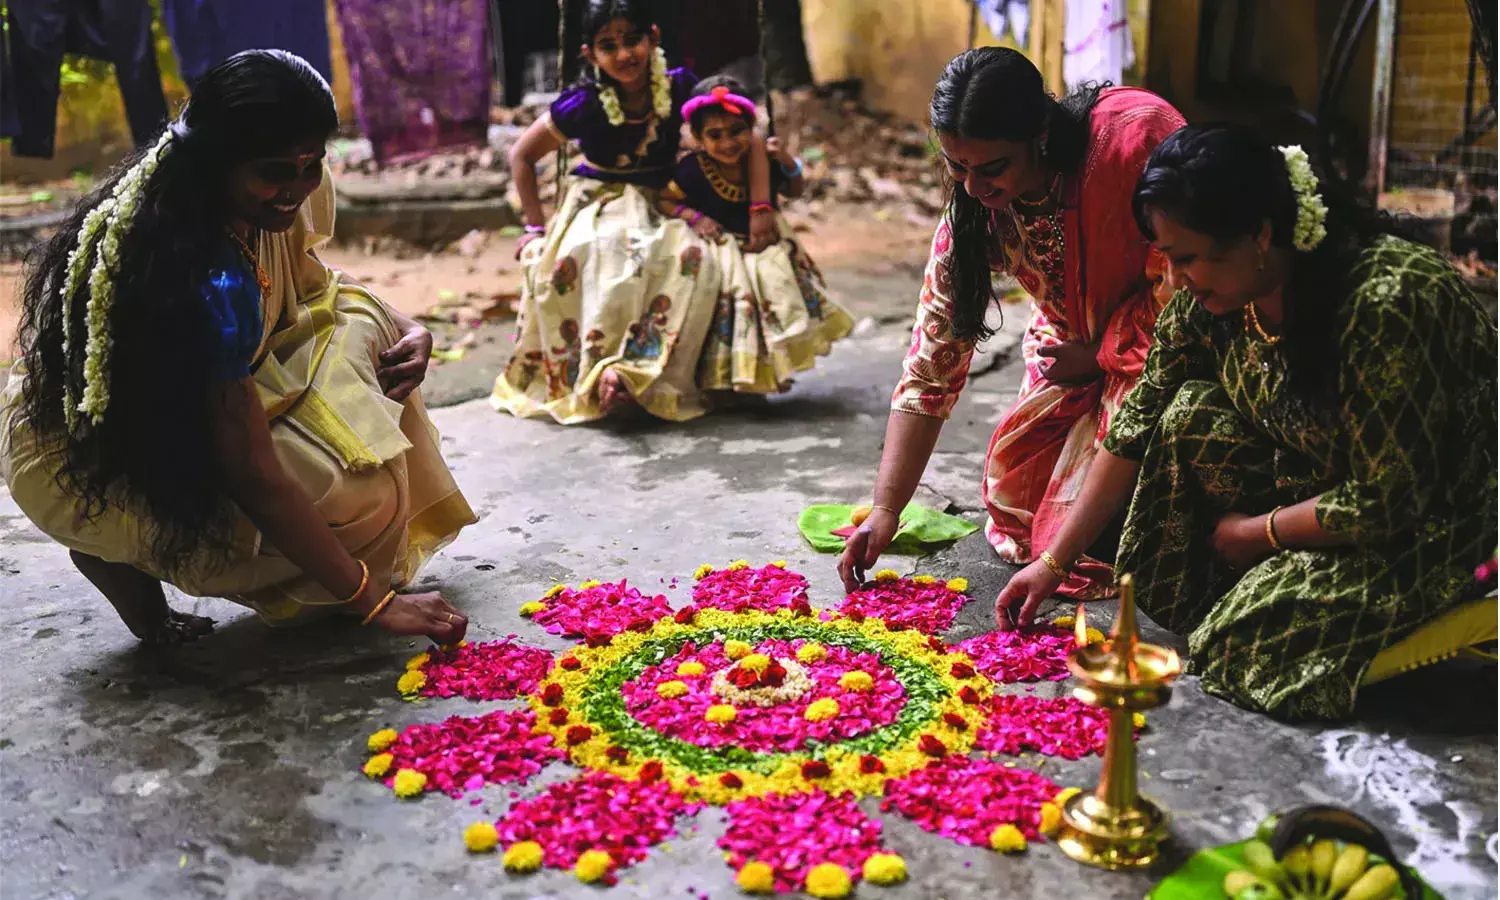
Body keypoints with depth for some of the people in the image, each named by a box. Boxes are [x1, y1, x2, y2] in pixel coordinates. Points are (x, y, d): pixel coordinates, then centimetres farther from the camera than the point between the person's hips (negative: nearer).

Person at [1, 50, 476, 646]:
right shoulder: (211, 279, -34)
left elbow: (312, 290, 11)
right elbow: (249, 474, -32)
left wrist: (410, 332, -10)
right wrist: (371, 600, -28)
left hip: (167, 407, 9)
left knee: (358, 327, -4)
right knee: (354, 491, -23)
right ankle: (125, 561, -3)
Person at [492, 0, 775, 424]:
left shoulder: (679, 87, -11)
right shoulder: (583, 104, -13)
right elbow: (522, 155, -1)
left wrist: (760, 209, -19)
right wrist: (536, 226, -7)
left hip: (658, 206, 2)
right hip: (597, 204, -1)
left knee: (694, 259, -32)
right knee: (566, 260, -36)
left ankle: (631, 372, -31)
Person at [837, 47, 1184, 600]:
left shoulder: (1138, 132, -32)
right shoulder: (971, 217, -16)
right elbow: (930, 369, -14)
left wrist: (1100, 356, -19)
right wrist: (885, 510, -19)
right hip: (1078, 343, 5)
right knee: (1015, 500, -4)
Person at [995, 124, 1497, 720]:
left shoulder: (1385, 303, -34)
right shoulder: (1210, 296, -13)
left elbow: (1389, 503, -28)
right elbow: (1138, 425, -7)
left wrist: (1255, 531, -15)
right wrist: (1054, 563, -8)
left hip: (1434, 513, -6)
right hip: (1324, 475, 7)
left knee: (1245, 646, -21)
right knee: (1192, 418, -16)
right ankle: (1202, 598, 0)